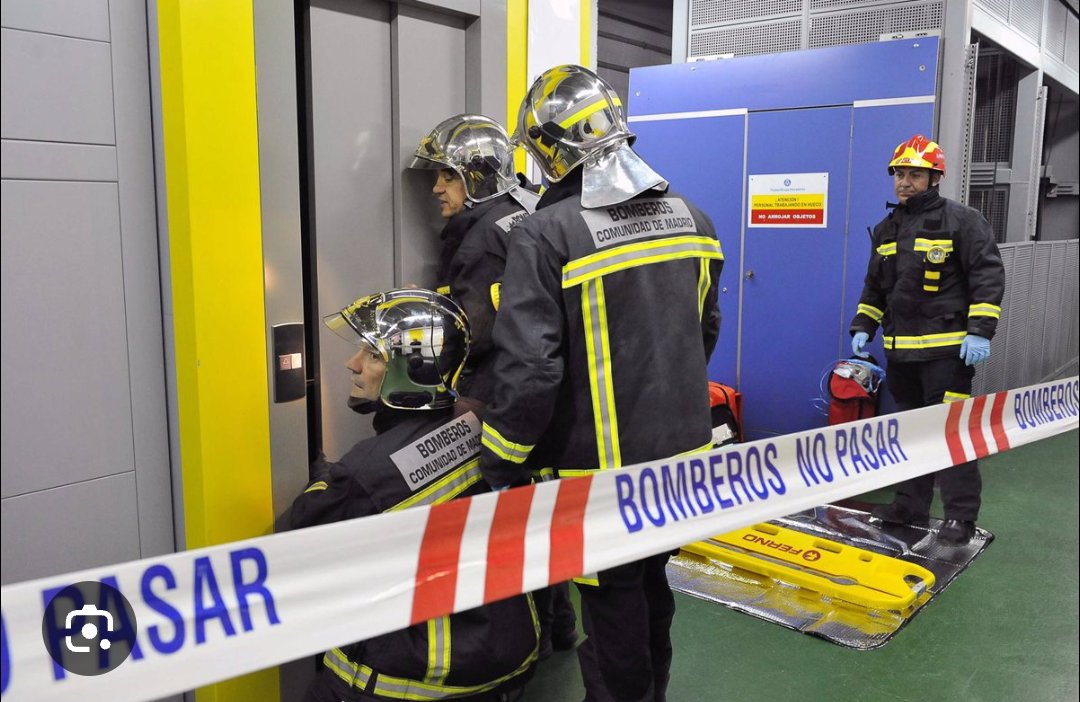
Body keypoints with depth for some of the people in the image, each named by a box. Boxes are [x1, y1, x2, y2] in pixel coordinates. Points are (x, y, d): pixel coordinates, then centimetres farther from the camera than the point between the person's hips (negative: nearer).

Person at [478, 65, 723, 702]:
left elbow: (530, 370, -23)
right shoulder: (689, 216, 3)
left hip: (602, 467, -7)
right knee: (652, 586, 25)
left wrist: (500, 468, -9)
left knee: (613, 606, 11)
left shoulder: (548, 234, -19)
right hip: (683, 452, 7)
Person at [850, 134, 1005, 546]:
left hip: (947, 348, -6)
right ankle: (911, 507, 23)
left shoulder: (962, 221, -3)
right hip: (900, 349, 6)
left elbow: (989, 276, -7)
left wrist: (980, 331, -16)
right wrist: (863, 326, 12)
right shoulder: (886, 230, 16)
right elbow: (875, 287, 23)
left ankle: (961, 515, 4)